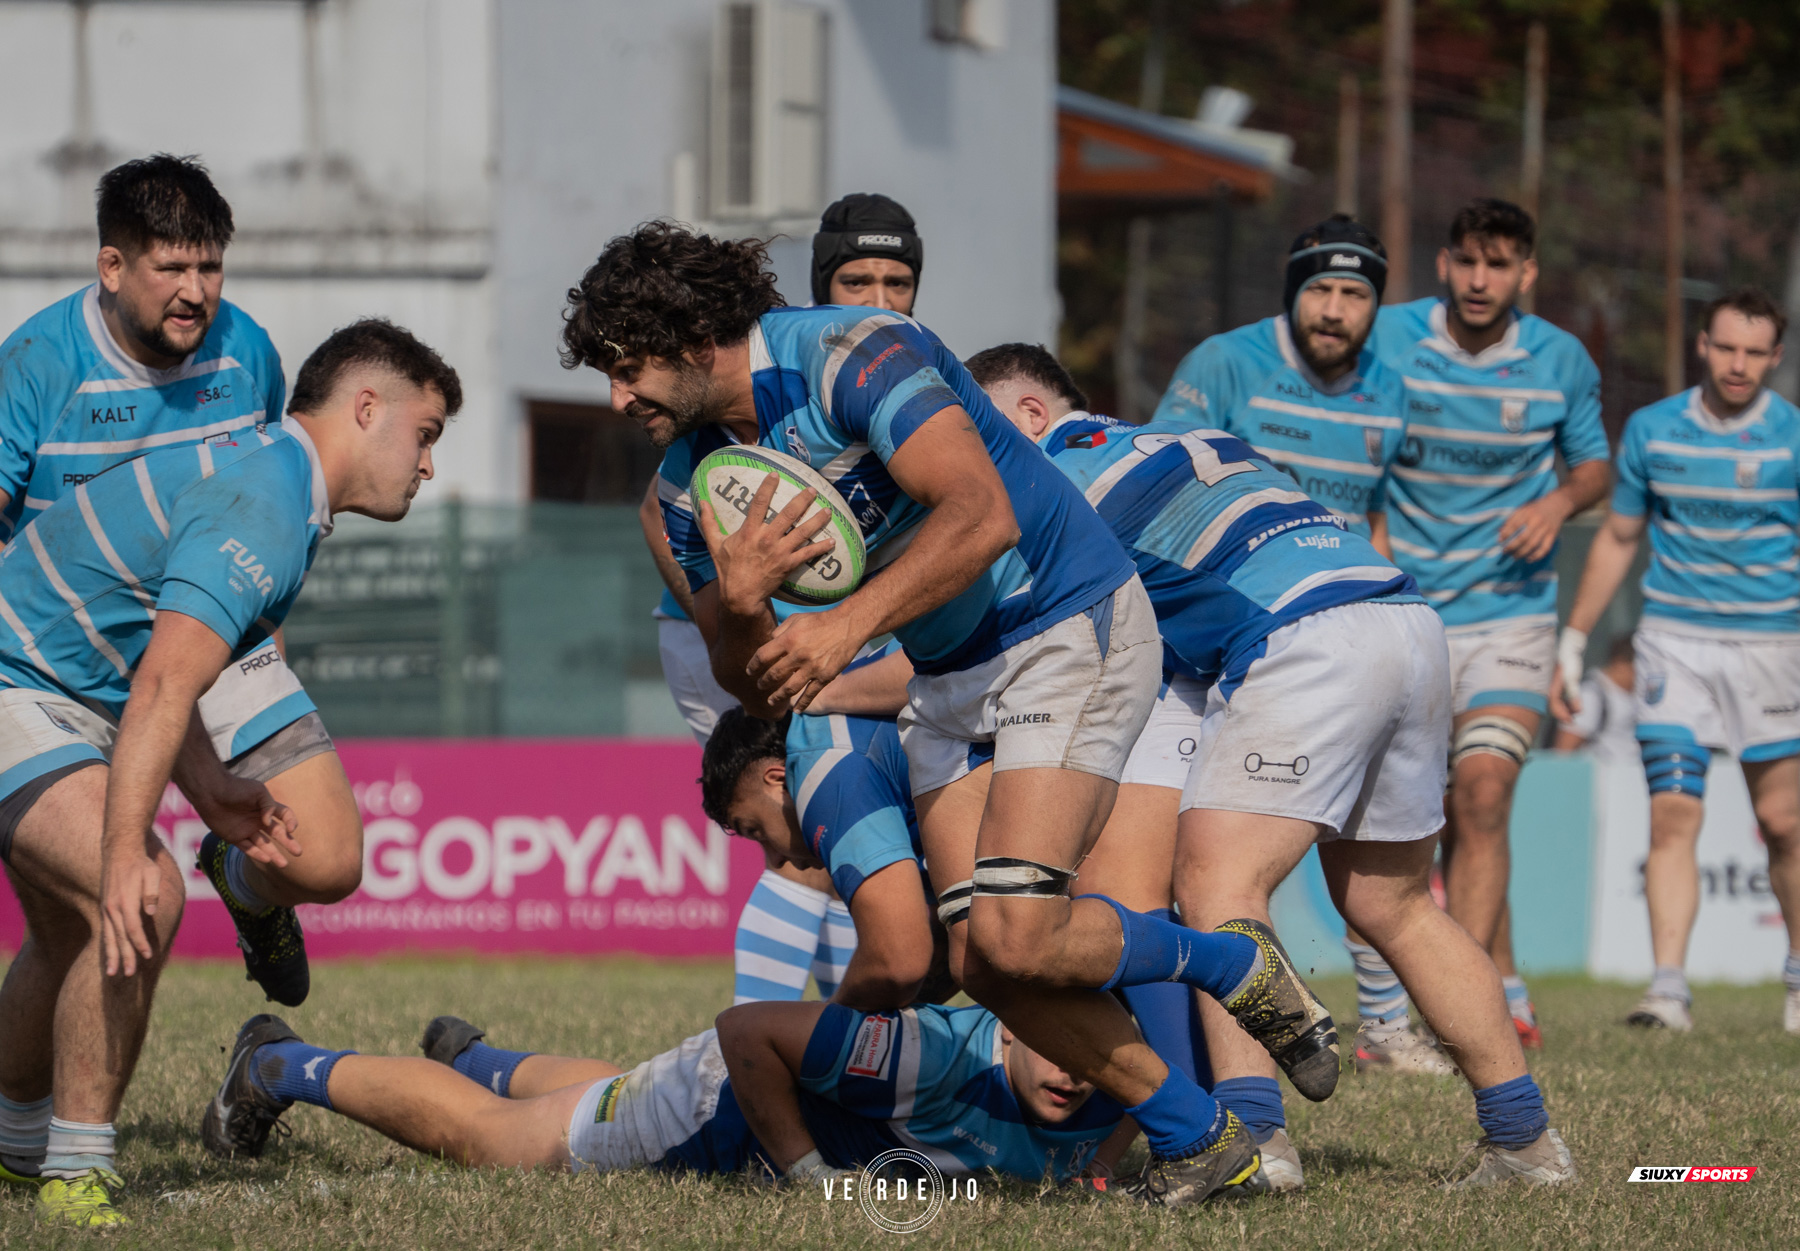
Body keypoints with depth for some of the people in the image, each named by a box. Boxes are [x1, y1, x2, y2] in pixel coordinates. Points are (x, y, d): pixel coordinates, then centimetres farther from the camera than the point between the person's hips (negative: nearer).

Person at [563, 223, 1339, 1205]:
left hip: (1065, 627, -8)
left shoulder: (853, 354, -22)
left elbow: (981, 516, -33)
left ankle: (1234, 964, 6)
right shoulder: (694, 472, 1)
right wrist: (737, 600, -20)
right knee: (981, 964, -4)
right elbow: (756, 688, 2)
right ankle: (1196, 1140, 11)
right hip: (944, 678, 8)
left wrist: (849, 625, -38)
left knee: (1017, 936, -21)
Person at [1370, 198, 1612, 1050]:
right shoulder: (1386, 340, -5)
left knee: (1480, 792, -17)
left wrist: (1560, 502, -7)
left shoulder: (1561, 362, -1)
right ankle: (1508, 999, 20)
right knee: (1432, 811, 3)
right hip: (1403, 616, 1)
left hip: (1510, 609, -1)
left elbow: (1593, 463, 14)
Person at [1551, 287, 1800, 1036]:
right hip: (1673, 639, 1)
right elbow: (1617, 539, 14)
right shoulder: (1652, 431, 3)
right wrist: (1572, 643, 14)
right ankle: (1668, 988, -13)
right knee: (1673, 812, -11)